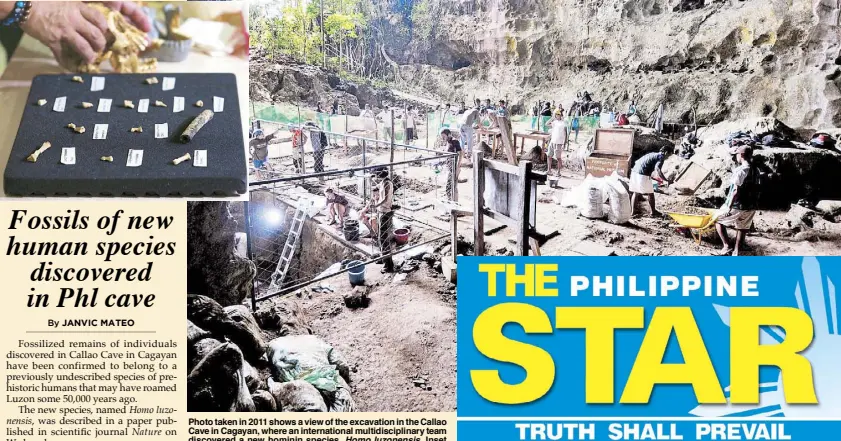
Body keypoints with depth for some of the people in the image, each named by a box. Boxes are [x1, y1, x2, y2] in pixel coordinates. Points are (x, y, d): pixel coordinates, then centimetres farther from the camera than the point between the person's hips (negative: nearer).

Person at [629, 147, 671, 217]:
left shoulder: (652, 154, 26)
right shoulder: (661, 157, 2)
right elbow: (657, 168, -18)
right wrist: (665, 180, -16)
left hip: (635, 171, 8)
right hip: (643, 174, -8)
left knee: (635, 193, 17)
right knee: (650, 193, 8)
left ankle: (632, 211, 19)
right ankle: (653, 212, 18)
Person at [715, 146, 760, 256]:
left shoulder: (740, 170, -18)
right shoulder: (756, 171, 6)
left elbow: (736, 191, -21)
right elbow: (756, 190, 10)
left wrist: (729, 206, -18)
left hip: (737, 205, -7)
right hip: (751, 207, 7)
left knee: (718, 220, 11)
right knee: (742, 228, 15)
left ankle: (727, 246, 3)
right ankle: (736, 253, 17)